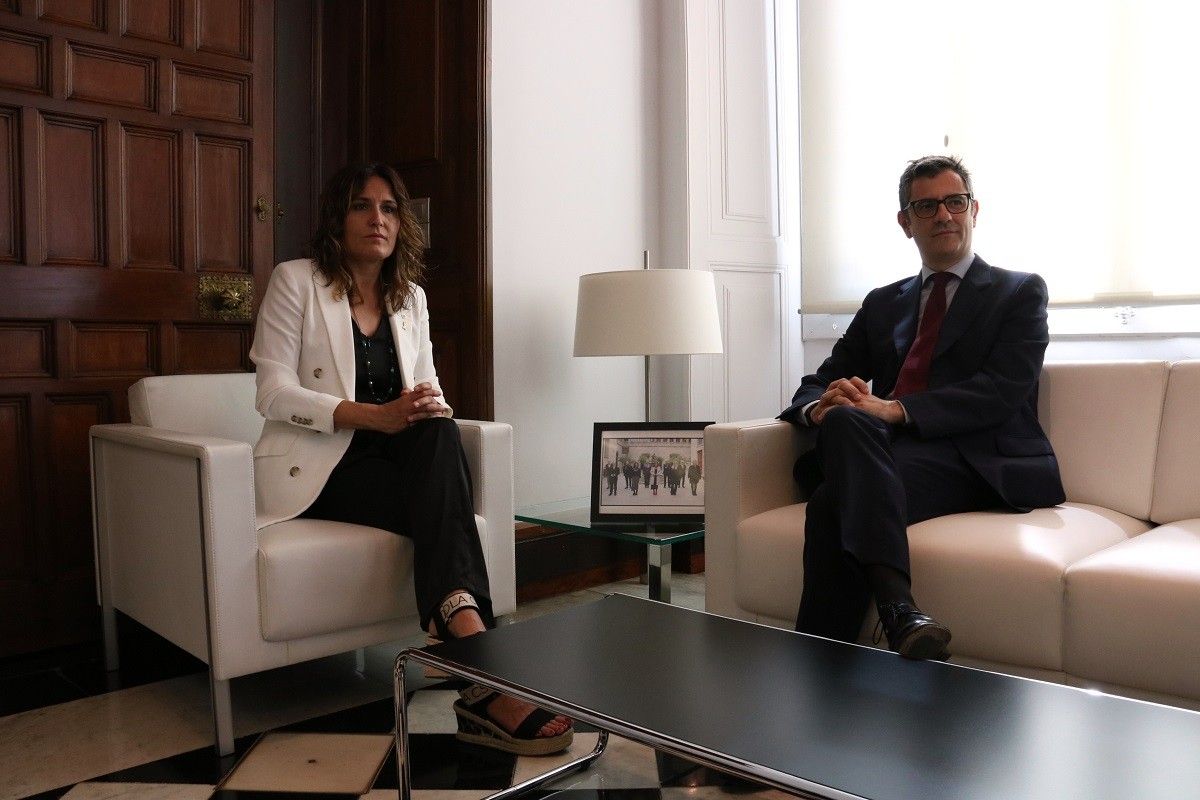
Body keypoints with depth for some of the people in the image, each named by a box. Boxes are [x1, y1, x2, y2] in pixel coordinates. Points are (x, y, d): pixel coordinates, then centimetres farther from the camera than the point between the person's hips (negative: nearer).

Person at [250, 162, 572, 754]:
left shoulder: (411, 298, 15)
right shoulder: (296, 282, -1)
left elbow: (427, 390, 13)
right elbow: (274, 392, -11)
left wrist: (430, 407, -16)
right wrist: (374, 415, -26)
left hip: (391, 456, 4)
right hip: (318, 467, -4)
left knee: (438, 432, -33)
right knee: (444, 500, -31)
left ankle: (459, 631, -46)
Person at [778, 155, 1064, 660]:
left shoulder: (1020, 292, 13)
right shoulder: (882, 304, 26)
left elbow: (1000, 393, -5)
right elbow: (816, 384, 18)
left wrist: (896, 409, -19)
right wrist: (821, 406, -9)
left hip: (978, 462, -4)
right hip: (888, 451, 4)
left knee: (836, 499, -31)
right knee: (844, 419, -33)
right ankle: (898, 610, -42)